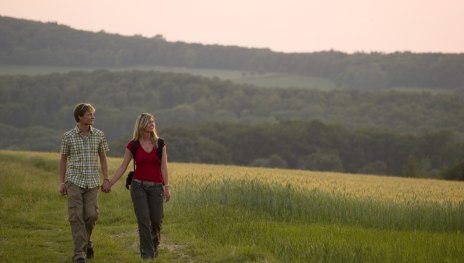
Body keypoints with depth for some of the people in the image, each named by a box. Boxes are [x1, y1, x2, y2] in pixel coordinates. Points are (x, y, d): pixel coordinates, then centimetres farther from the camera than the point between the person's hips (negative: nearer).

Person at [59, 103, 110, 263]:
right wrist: (62, 182, 4)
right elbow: (63, 159, 7)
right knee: (76, 217, -7)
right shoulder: (68, 136, -1)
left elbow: (103, 158, 12)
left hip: (92, 182, 2)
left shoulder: (99, 135, 4)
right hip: (74, 181, -2)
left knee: (92, 215, -3)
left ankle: (86, 241, 26)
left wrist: (106, 179, 5)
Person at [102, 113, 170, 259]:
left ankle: (155, 244, 34)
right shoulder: (132, 145, -1)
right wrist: (109, 184, -1)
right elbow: (123, 167, 3)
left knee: (156, 220, 4)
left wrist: (167, 187, -9)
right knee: (143, 220, -9)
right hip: (138, 185, -1)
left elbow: (164, 167, -2)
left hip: (156, 186, 1)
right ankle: (147, 253, -2)